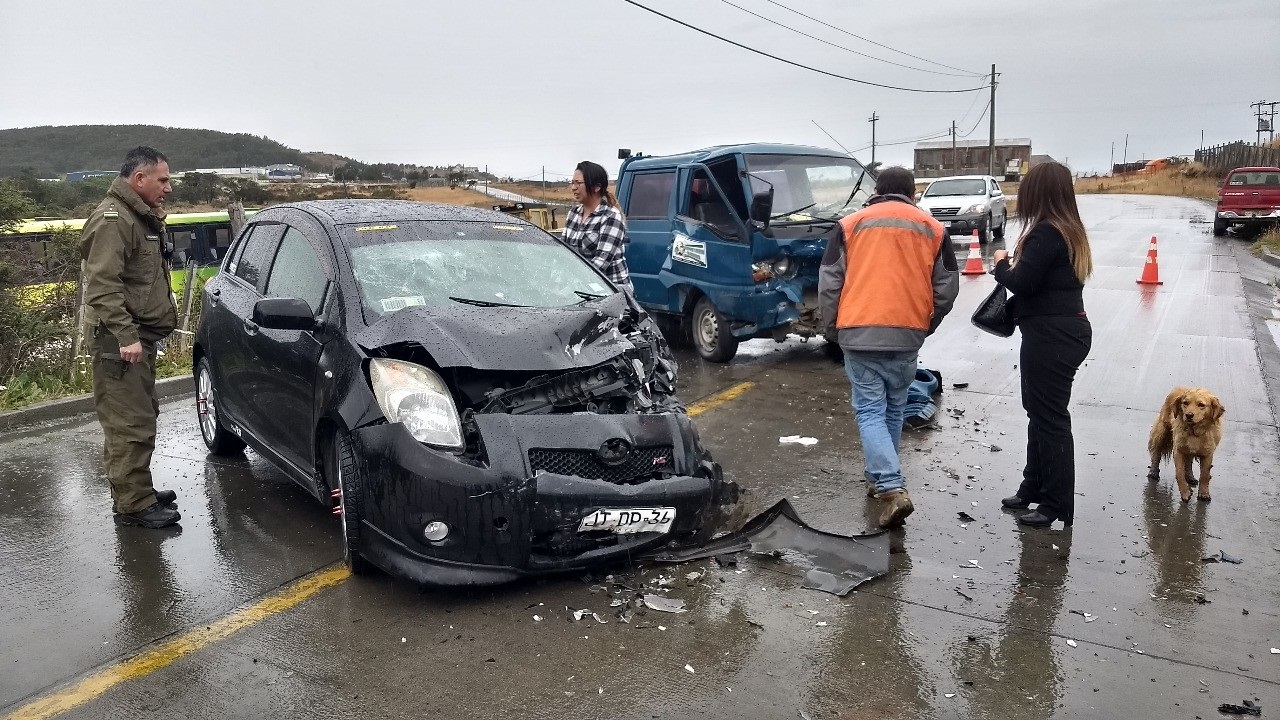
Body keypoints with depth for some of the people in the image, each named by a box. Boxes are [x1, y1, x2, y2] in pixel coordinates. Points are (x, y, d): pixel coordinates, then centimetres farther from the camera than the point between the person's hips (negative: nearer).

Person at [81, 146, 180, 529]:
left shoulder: (143, 218, 19)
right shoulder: (113, 219, -14)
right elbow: (102, 285, -23)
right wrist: (126, 336, -28)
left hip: (140, 337, 11)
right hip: (121, 341, -11)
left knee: (141, 417, 17)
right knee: (130, 424, -9)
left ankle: (138, 491, 28)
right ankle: (133, 504, -3)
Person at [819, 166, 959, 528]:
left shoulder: (851, 224, 6)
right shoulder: (932, 229, 11)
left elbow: (829, 282, 2)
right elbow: (947, 288, 9)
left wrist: (832, 327, 14)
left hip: (860, 334, -2)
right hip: (907, 336, 2)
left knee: (870, 411, 0)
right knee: (893, 409, 18)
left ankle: (892, 489, -13)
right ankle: (880, 478, 29)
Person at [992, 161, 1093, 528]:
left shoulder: (1046, 233, -18)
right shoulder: (1068, 229, 13)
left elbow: (1021, 282, -22)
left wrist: (1001, 263, -4)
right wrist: (1014, 264, 3)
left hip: (1051, 335, -10)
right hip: (1064, 329, 11)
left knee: (1049, 417, -4)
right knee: (1040, 411, 19)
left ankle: (1057, 505, 4)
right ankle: (1034, 488, 31)